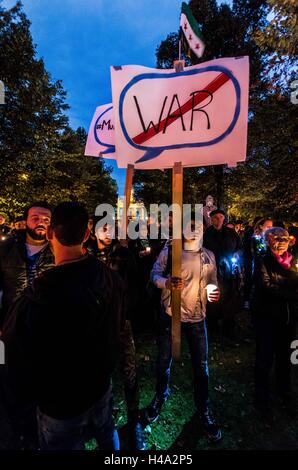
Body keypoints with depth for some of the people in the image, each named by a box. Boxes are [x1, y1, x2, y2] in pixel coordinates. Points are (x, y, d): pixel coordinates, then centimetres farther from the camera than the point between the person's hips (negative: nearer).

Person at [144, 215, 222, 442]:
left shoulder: (209, 256, -1)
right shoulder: (169, 251, -9)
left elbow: (213, 282, 5)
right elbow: (155, 274, -8)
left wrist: (214, 291, -17)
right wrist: (167, 282, -29)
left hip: (197, 317, 2)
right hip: (170, 314, -1)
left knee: (201, 365, 14)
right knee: (164, 360, 18)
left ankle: (203, 409, 40)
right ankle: (160, 396, 47)